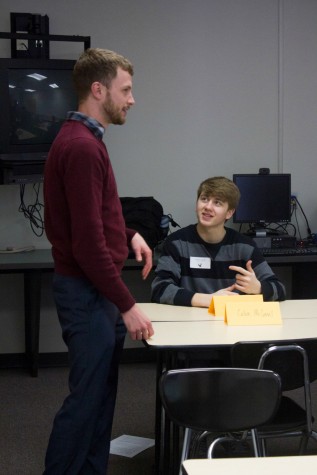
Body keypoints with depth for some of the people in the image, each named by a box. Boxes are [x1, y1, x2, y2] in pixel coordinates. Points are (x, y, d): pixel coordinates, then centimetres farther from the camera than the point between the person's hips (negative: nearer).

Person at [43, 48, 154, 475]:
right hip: (87, 292, -10)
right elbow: (88, 243, -24)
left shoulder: (82, 139, 11)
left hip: (97, 289, 10)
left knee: (101, 393, 15)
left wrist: (128, 234, 10)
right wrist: (127, 305, -21)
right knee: (86, 397, -2)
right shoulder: (82, 147, -21)